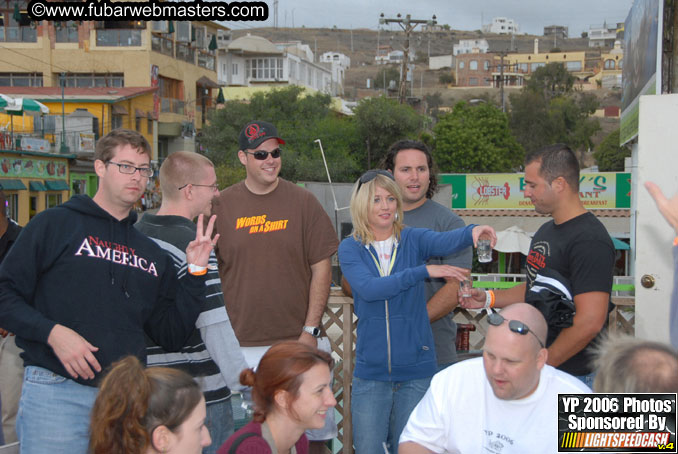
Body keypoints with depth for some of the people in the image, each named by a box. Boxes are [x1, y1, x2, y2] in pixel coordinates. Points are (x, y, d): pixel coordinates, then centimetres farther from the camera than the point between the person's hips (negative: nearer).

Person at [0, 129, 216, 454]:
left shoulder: (152, 253, 17)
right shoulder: (55, 224, 3)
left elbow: (171, 337, 12)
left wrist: (195, 272, 6)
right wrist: (51, 332, -16)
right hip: (56, 392, -4)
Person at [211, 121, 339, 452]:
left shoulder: (303, 202, 2)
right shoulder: (221, 206, 4)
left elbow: (321, 267, 2)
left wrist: (310, 330, -4)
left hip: (298, 341, 0)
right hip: (240, 344, 1)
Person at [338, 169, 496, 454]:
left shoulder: (414, 239, 1)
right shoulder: (350, 248, 1)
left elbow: (446, 241, -21)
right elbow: (368, 288, -16)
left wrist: (472, 232, -43)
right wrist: (424, 271, -20)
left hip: (416, 369, 0)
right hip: (371, 369, 0)